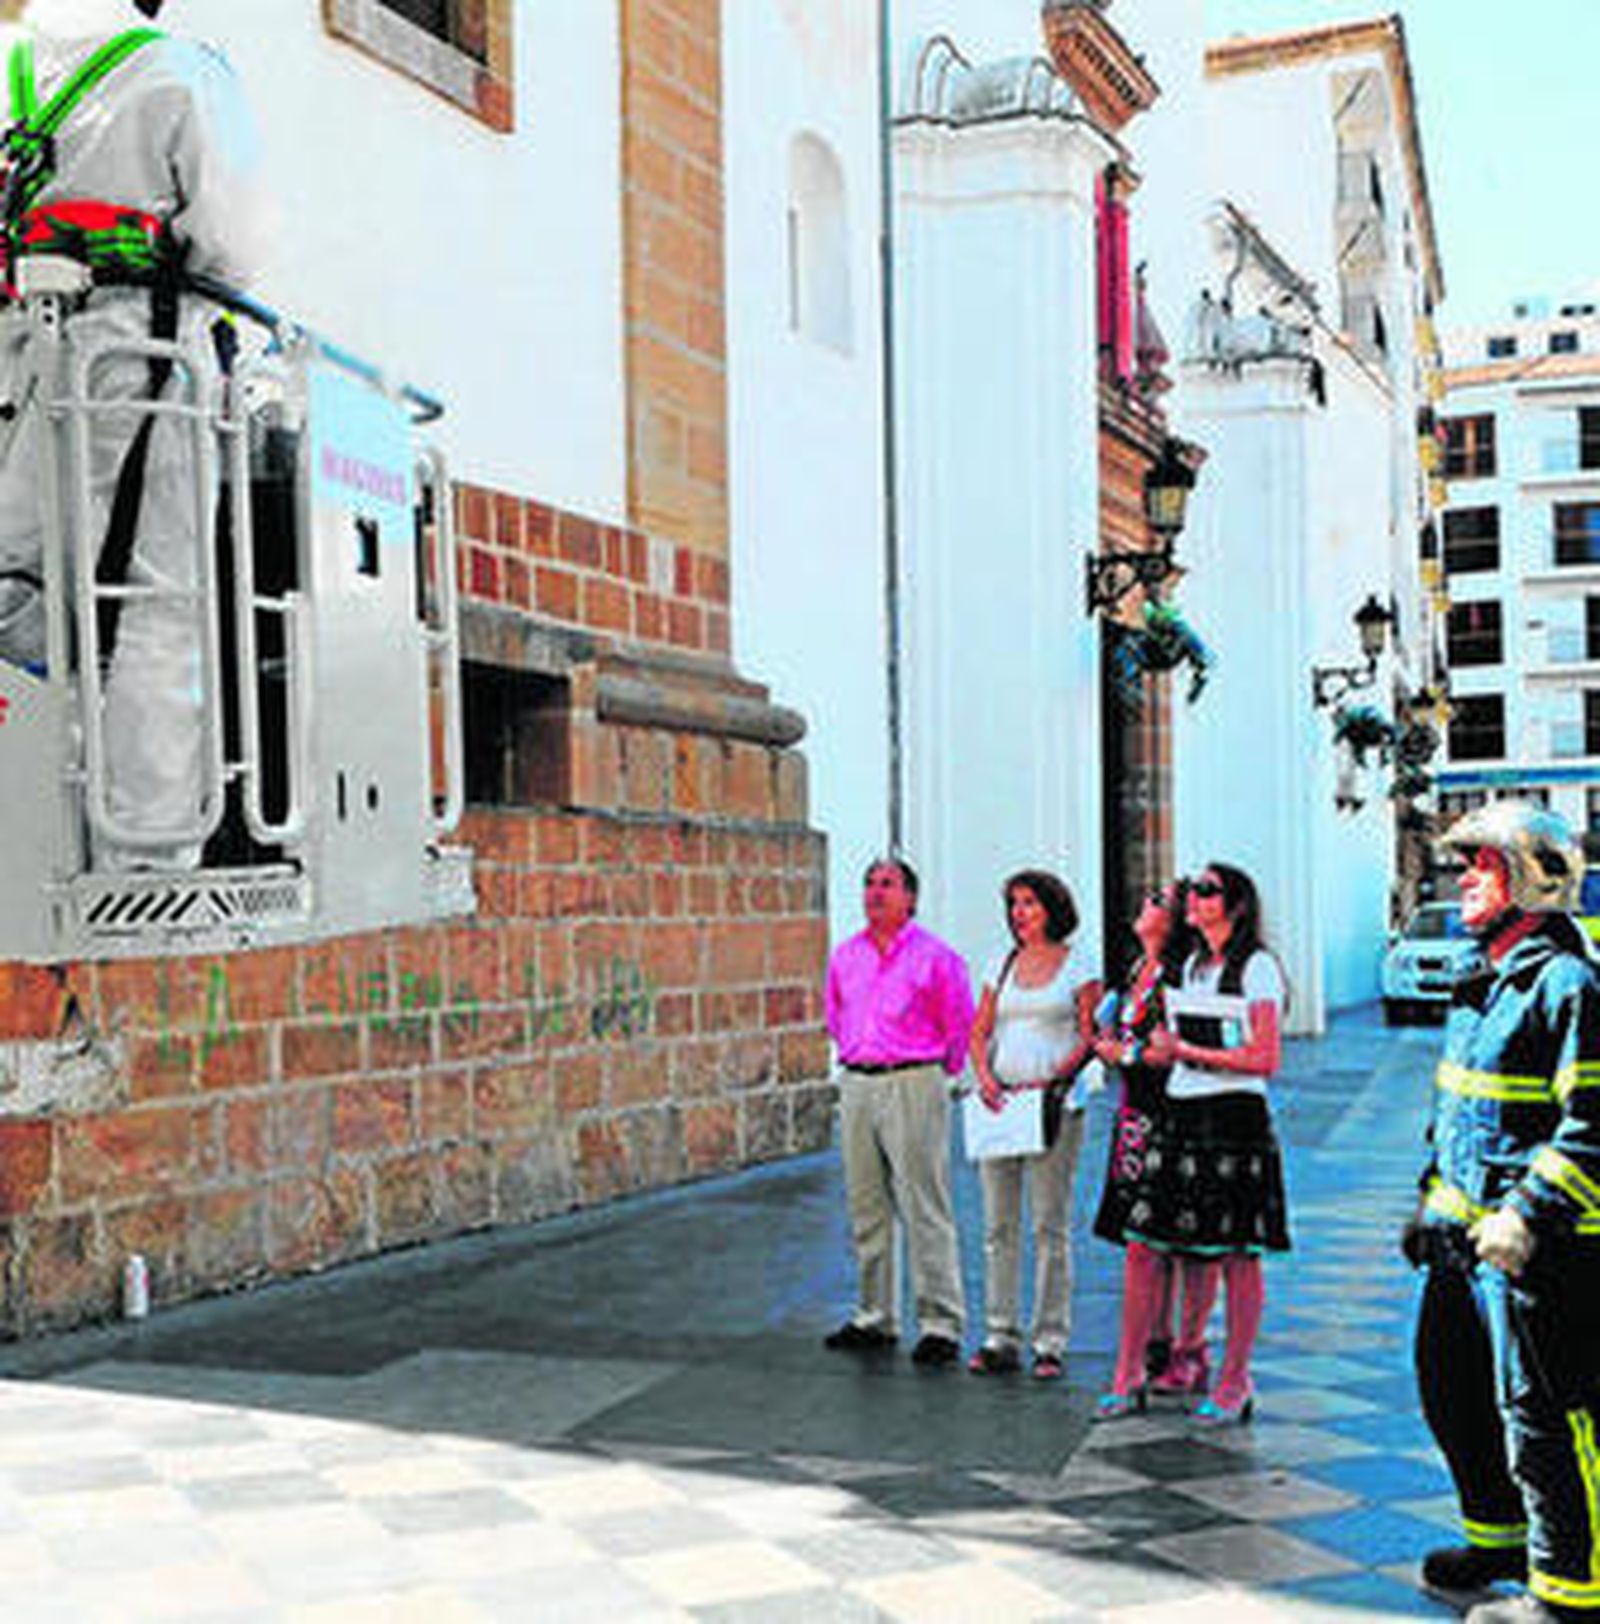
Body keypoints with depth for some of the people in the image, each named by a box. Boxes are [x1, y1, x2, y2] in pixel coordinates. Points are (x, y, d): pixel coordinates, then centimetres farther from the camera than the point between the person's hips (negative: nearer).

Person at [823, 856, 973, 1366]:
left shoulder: (935, 956, -6)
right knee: (866, 1208, 11)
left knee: (925, 1209, -6)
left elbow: (959, 1024, -1)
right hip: (856, 1084, 6)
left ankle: (940, 1323, 1)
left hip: (912, 1083, -6)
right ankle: (875, 1318, 21)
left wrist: (938, 1071, 5)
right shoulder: (845, 955, 11)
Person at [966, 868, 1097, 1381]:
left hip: (1053, 1103, -5)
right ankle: (1000, 1338, 12)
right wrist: (985, 1078, -5)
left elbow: (1089, 1038, -3)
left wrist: (1048, 1081, -15)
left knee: (1050, 1226, -3)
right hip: (1001, 1103, 5)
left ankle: (1050, 1342, 3)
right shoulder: (1002, 965, 14)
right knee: (998, 1226, 5)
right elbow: (979, 1032, 14)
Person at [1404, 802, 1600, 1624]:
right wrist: (1433, 1199, 24)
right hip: (1466, 1235, 10)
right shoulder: (1491, 978, 15)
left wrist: (1529, 1215, -26)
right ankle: (1501, 1537, 37)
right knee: (1451, 1388, 19)